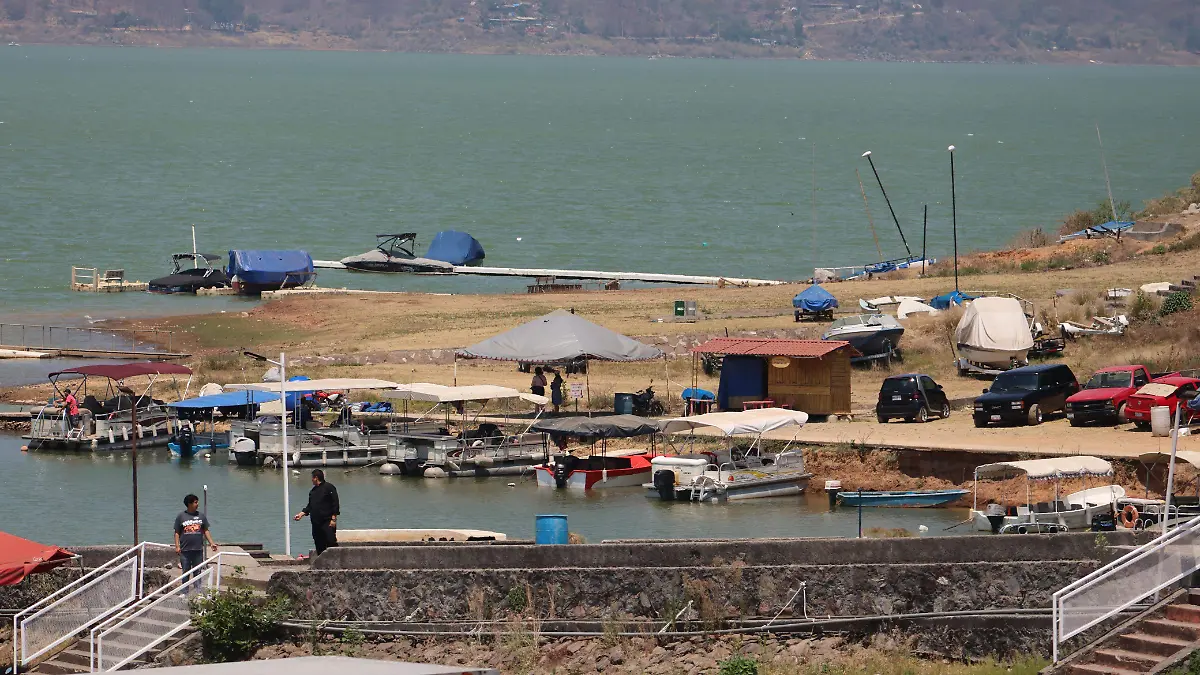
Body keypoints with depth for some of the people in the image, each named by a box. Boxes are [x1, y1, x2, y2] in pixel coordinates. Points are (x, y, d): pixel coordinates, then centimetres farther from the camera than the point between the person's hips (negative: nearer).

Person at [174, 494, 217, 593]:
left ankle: (197, 591, 9)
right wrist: (177, 546, -7)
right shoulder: (181, 517, 2)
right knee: (186, 572, 4)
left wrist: (211, 543, 4)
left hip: (198, 550, 2)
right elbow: (177, 533, 2)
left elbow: (206, 531, 13)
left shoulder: (201, 516, 9)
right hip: (185, 550, -2)